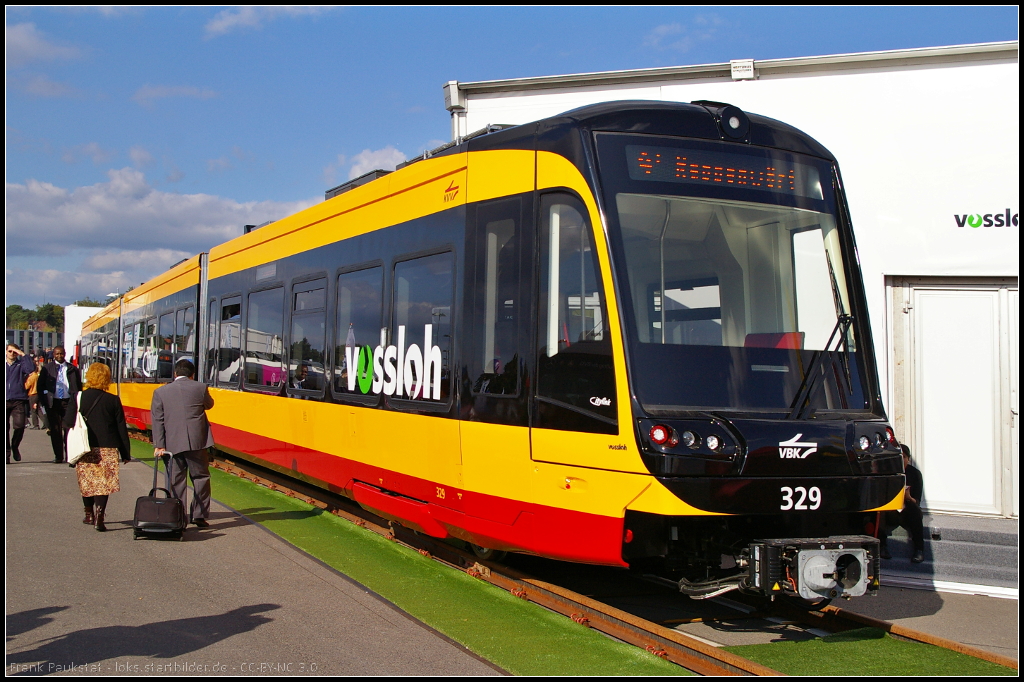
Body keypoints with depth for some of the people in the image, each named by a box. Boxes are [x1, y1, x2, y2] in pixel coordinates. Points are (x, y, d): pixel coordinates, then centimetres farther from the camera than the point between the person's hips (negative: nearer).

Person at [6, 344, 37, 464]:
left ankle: (14, 447, 14)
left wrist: (23, 355, -10)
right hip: (6, 400, 1)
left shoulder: (21, 364, 8)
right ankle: (7, 454, 8)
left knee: (19, 426, -11)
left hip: (18, 401, -1)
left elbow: (31, 368, -12)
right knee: (5, 428, -1)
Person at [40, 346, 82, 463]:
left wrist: (77, 401, 2)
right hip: (53, 402, 1)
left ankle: (69, 455, -4)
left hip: (68, 402, -1)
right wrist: (45, 396, -3)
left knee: (69, 428, -8)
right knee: (55, 429, 3)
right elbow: (41, 384, 11)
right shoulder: (47, 368, 10)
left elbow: (78, 386, 12)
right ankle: (58, 456, 10)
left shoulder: (72, 369, 9)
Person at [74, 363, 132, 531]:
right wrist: (126, 453, 6)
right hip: (107, 448, -2)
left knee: (86, 481, 17)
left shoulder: (78, 398, -1)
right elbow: (121, 428, -1)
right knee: (104, 482, -2)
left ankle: (89, 514, 29)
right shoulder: (113, 400, -4)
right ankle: (99, 516, -15)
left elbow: (70, 424, 1)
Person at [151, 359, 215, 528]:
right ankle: (199, 515, 9)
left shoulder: (160, 392, 3)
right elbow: (209, 404, 20)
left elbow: (157, 420, 0)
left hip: (172, 444, 1)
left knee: (176, 482, 6)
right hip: (197, 442, 0)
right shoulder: (200, 388, 2)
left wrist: (159, 445, -1)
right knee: (200, 477, 10)